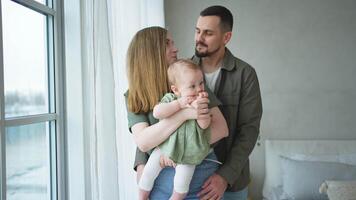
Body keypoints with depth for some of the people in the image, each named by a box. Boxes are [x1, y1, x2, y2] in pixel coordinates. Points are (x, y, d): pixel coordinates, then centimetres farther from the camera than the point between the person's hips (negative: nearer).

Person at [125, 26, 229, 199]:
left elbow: (221, 128, -7)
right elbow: (143, 142, -18)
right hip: (161, 183, 0)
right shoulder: (134, 97, -3)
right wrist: (185, 113, -29)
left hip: (201, 180, 0)